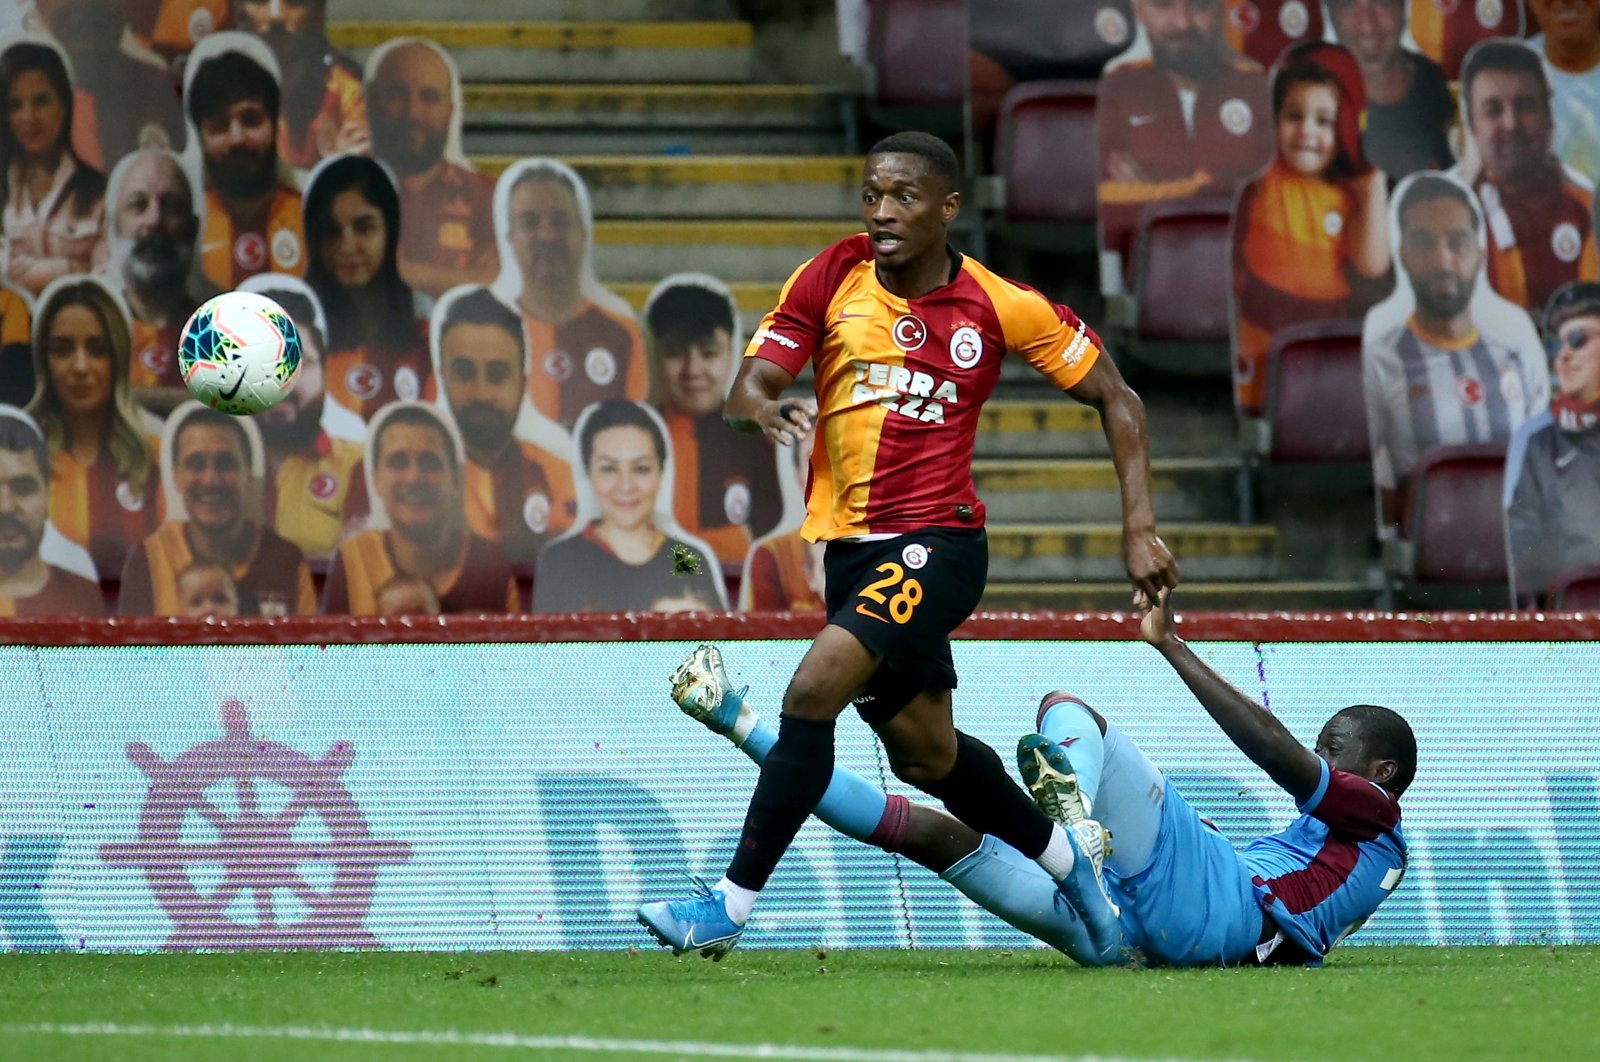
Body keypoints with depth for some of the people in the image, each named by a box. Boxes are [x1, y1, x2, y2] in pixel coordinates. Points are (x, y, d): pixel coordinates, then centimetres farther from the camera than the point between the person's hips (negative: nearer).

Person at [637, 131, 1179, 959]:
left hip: (937, 543, -5)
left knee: (814, 688, -23)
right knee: (926, 756, 16)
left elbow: (1114, 396, 4)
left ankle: (731, 905, -21)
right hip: (850, 546, 5)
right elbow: (745, 390, -5)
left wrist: (1139, 527, -4)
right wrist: (759, 409, -31)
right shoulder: (830, 281, 0)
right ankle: (1071, 857, 41)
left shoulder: (1001, 307, -6)